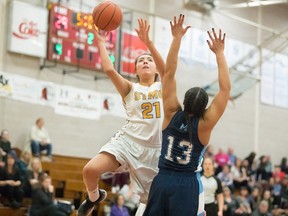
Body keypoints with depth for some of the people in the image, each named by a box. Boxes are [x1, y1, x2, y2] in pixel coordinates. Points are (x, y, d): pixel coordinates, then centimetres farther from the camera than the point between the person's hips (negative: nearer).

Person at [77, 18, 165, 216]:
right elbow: (109, 69, -6)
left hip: (155, 148, 1)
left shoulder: (163, 87, 12)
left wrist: (147, 41, -21)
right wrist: (101, 41, 0)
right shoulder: (130, 89, 11)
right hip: (129, 140, 0)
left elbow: (166, 69, -10)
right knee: (90, 170, -22)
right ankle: (94, 197, 10)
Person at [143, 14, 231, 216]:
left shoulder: (172, 115, -3)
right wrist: (220, 53, -5)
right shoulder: (204, 124, -10)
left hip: (162, 181, 3)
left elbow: (168, 74, -3)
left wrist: (177, 38, -2)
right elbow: (225, 88, -9)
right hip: (188, 185, -3)